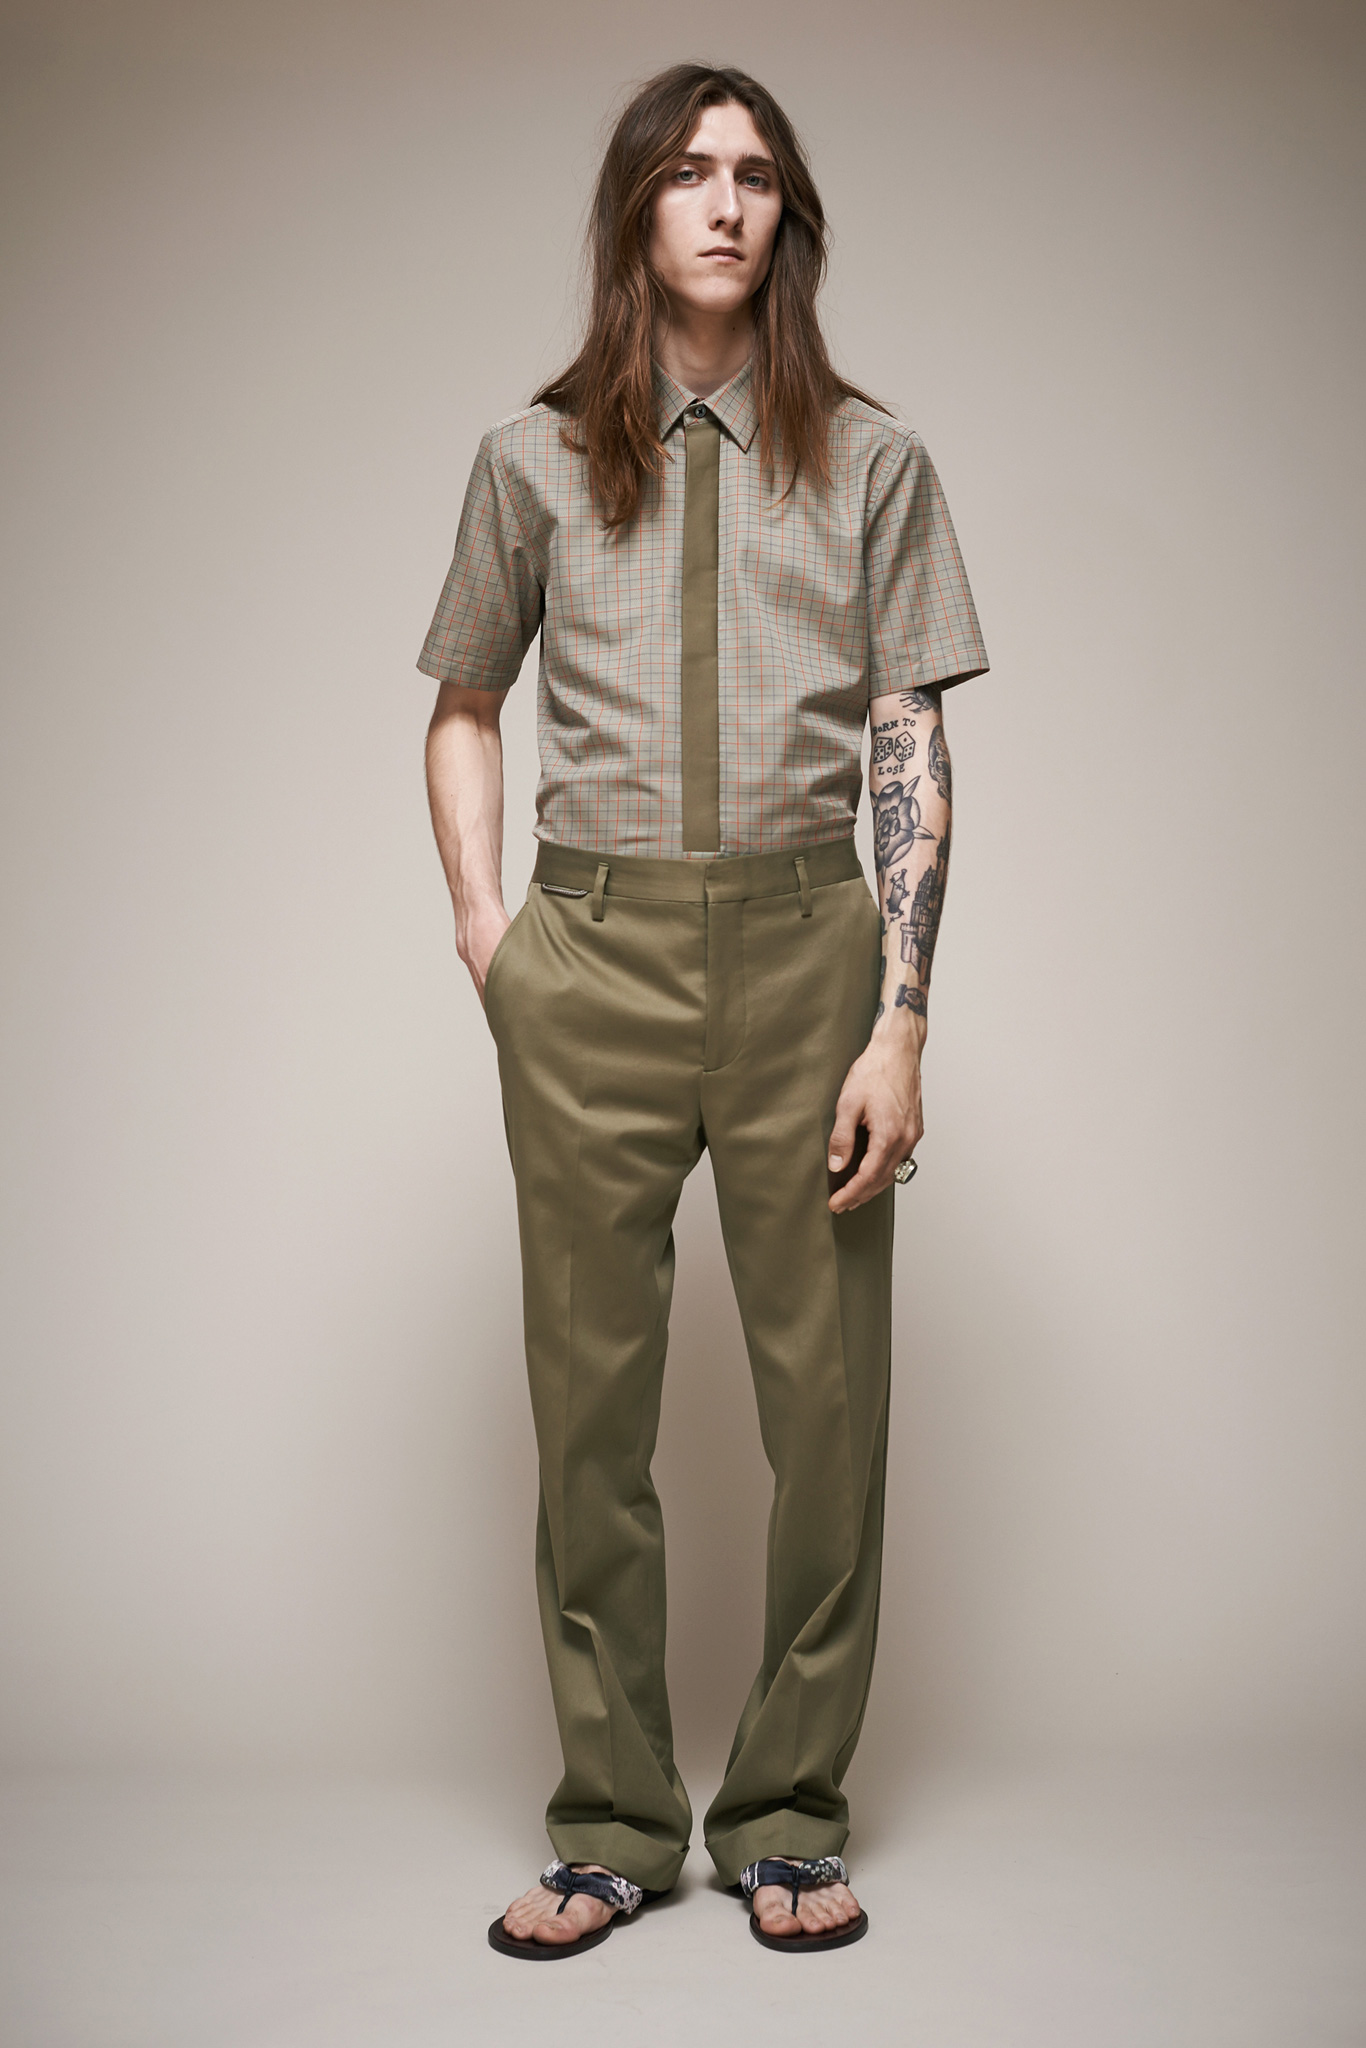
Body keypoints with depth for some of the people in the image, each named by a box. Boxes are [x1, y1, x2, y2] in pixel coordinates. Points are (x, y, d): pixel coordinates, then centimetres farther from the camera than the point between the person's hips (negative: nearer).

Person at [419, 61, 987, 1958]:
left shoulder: (872, 463, 6)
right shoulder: (536, 461, 9)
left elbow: (911, 751, 2)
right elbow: (463, 710, 19)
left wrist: (899, 1024, -6)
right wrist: (485, 931, 5)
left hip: (803, 944, 0)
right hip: (593, 962, 1)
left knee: (828, 1393, 3)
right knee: (590, 1396, 5)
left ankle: (790, 1817, 20)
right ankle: (613, 1824, 20)